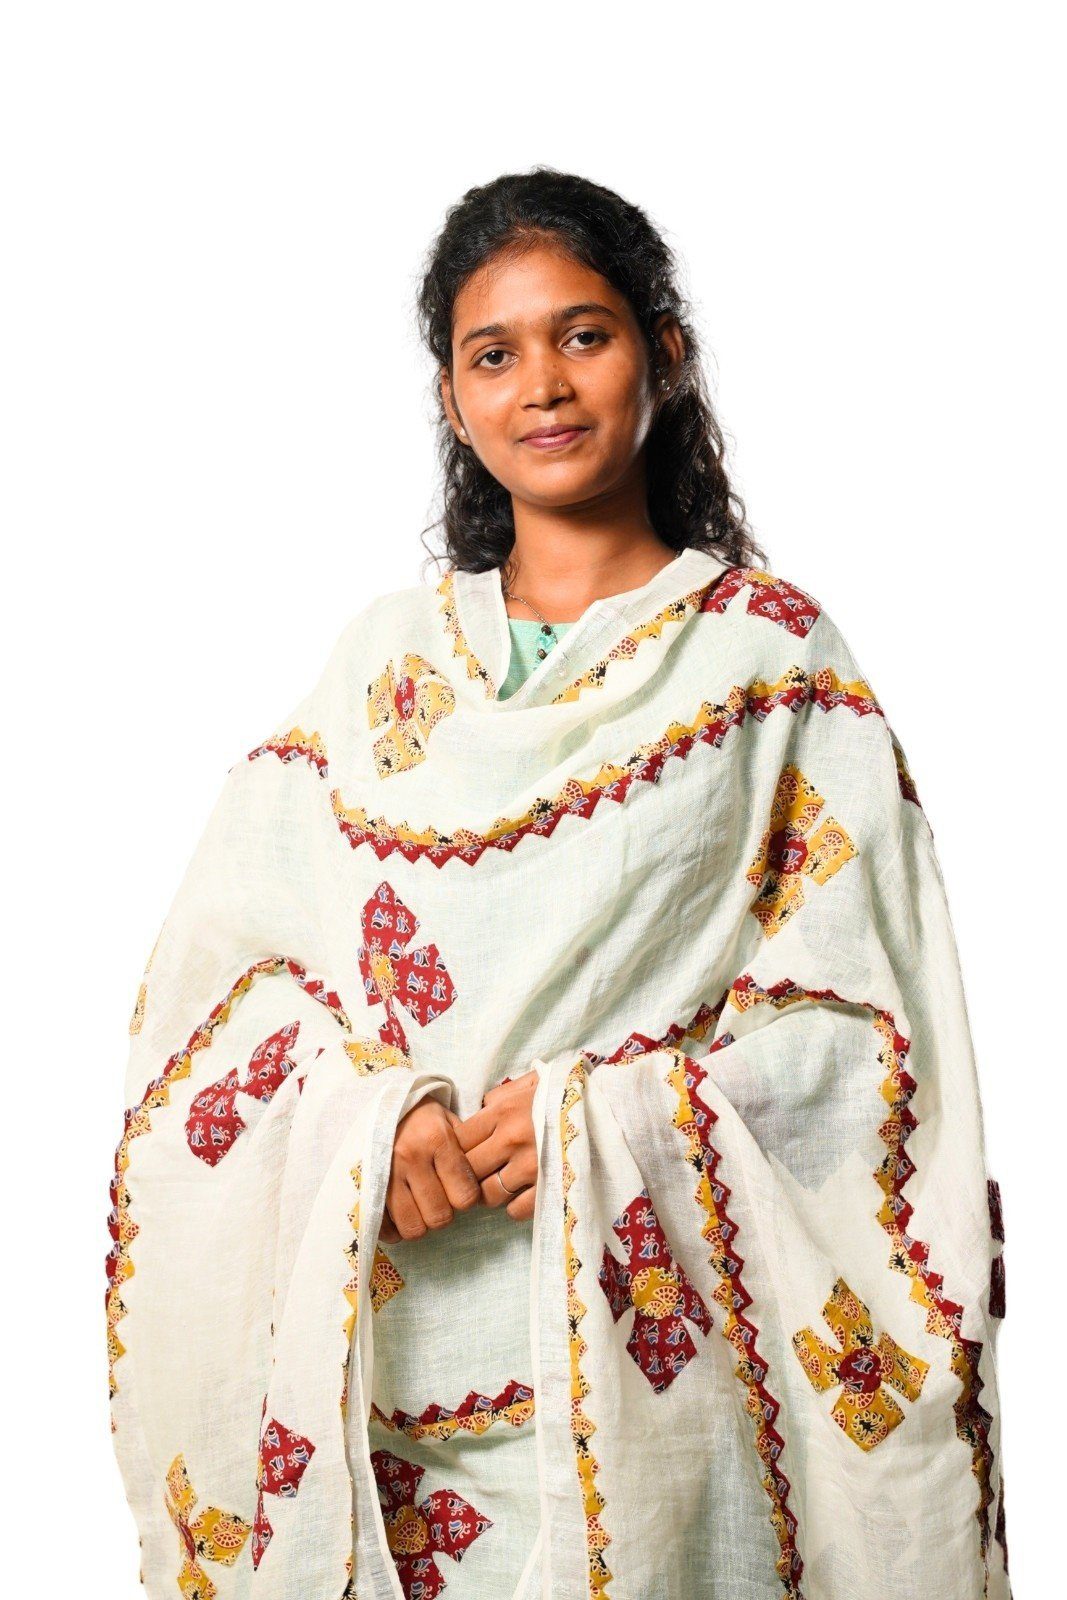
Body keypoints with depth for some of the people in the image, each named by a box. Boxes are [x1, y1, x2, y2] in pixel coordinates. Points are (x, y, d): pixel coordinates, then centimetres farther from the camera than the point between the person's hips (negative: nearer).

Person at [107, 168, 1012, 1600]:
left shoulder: (770, 654, 0)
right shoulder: (391, 652, 9)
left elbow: (858, 1008, -4)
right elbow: (228, 945, 5)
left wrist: (605, 1120, -17)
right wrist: (367, 1112, -13)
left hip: (642, 1332, -2)